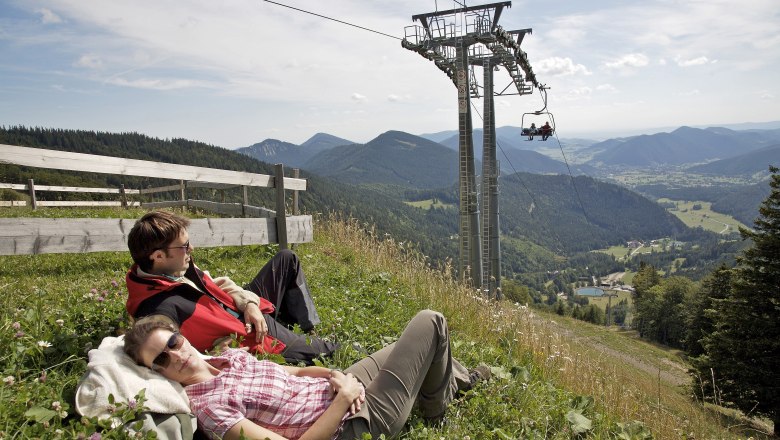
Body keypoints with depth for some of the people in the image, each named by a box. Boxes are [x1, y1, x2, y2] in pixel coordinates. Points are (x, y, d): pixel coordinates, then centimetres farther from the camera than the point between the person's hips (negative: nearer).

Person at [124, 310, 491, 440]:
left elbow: (295, 371, 9)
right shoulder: (208, 405, -25)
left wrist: (336, 375, -9)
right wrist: (343, 398, -24)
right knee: (430, 323, 1)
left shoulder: (225, 356, 1)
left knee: (415, 341, 24)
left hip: (341, 387, 8)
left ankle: (458, 378, 53)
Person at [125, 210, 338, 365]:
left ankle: (310, 329, 25)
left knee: (286, 259, 18)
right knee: (333, 351, 3)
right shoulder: (159, 310, -34)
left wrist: (249, 303, -9)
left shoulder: (176, 268, -8)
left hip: (249, 312, 9)